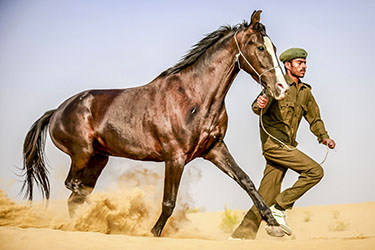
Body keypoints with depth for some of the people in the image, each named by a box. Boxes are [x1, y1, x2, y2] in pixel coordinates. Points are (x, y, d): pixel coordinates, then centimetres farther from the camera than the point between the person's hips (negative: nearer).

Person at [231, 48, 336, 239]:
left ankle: (242, 235, 5)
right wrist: (259, 105, -44)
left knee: (266, 197, 3)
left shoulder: (305, 92, 16)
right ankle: (280, 208, -8)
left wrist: (324, 137, 5)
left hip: (286, 147, 7)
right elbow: (258, 109, -20)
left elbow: (314, 119, 23)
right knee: (315, 171, -16)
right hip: (273, 143, -7)